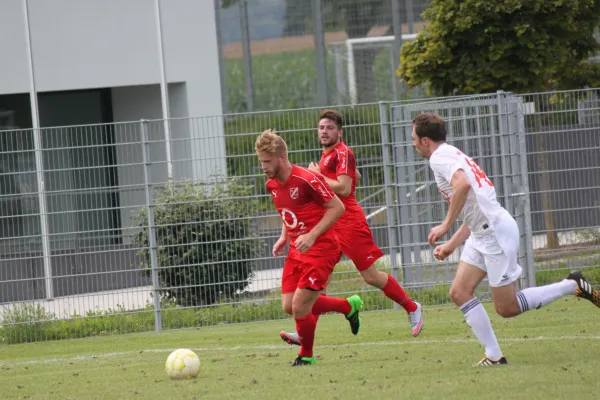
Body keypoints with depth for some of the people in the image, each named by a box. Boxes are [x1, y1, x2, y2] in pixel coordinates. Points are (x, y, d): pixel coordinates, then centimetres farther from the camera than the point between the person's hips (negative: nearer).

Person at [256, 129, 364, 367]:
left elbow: (337, 207, -16)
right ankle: (349, 306, 25)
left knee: (300, 307, -13)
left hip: (320, 249, -9)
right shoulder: (272, 185, 5)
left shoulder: (306, 180, -20)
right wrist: (283, 238, 7)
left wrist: (312, 235, -22)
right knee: (289, 306, 5)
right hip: (296, 251, 9)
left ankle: (306, 356, 14)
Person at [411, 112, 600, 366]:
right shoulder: (452, 155, 20)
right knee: (459, 292, 3)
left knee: (506, 308, -3)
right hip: (481, 234, 10)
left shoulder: (440, 156, -10)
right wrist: (451, 245, 26)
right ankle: (494, 355, 0)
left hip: (496, 233, -10)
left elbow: (463, 184, -32)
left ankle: (572, 286, 6)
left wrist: (445, 226, -24)